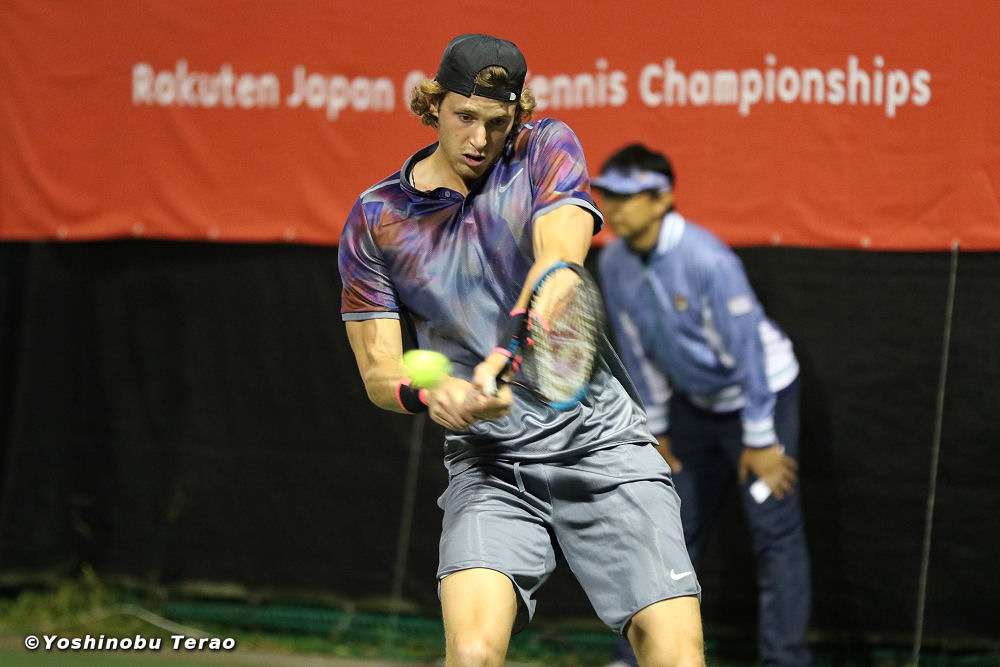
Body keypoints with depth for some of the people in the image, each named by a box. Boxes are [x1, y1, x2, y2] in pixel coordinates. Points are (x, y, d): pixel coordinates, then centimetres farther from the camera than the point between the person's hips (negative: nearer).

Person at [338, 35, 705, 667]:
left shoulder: (547, 148, 2)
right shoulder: (375, 219, 4)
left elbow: (559, 261, -16)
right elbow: (378, 371, 4)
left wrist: (498, 362, -35)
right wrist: (430, 393, -21)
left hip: (603, 442, 0)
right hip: (489, 464, 0)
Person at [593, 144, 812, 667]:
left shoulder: (706, 260, -29)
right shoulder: (614, 263, -8)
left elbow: (748, 348, -24)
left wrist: (759, 440, -21)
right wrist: (656, 426, 9)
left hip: (761, 391, -6)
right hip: (695, 402, 6)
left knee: (775, 531, -11)